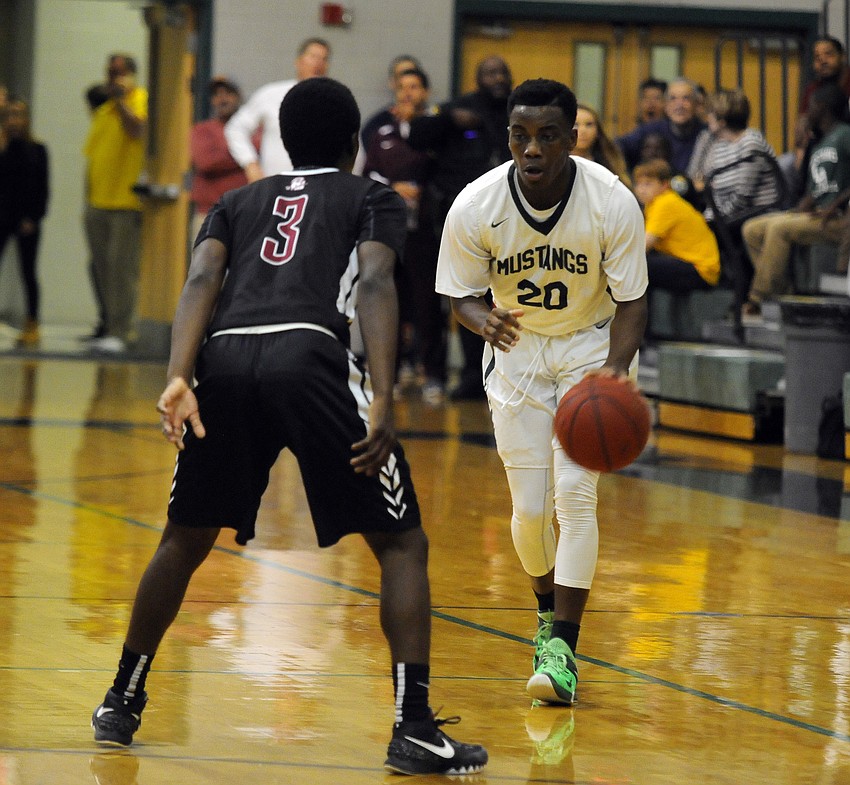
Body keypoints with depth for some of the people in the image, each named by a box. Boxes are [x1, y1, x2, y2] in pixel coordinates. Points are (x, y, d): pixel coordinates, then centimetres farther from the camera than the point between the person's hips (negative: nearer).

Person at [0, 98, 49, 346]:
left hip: (26, 219, -1)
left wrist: (33, 218, -6)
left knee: (27, 272, 4)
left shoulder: (36, 150, 2)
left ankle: (32, 325, 12)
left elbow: (42, 188, 1)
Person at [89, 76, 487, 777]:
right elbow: (376, 284, 1)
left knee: (186, 538, 26)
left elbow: (201, 280, 10)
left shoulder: (239, 202, 31)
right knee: (402, 543, 8)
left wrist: (179, 378, -4)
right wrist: (382, 400, -10)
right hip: (309, 356, -3)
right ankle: (415, 729, -4)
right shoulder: (375, 199, 22)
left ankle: (122, 704, 29)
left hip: (223, 358, 4)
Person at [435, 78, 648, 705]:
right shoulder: (475, 207, -20)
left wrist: (615, 366, -33)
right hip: (517, 348, 2)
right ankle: (548, 608, 31)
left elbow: (631, 300, -14)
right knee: (531, 505, 1)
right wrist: (484, 320, -31)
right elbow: (462, 295, -7)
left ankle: (563, 646, -11)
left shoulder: (613, 202, -24)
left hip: (593, 345, -1)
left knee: (575, 491, -15)